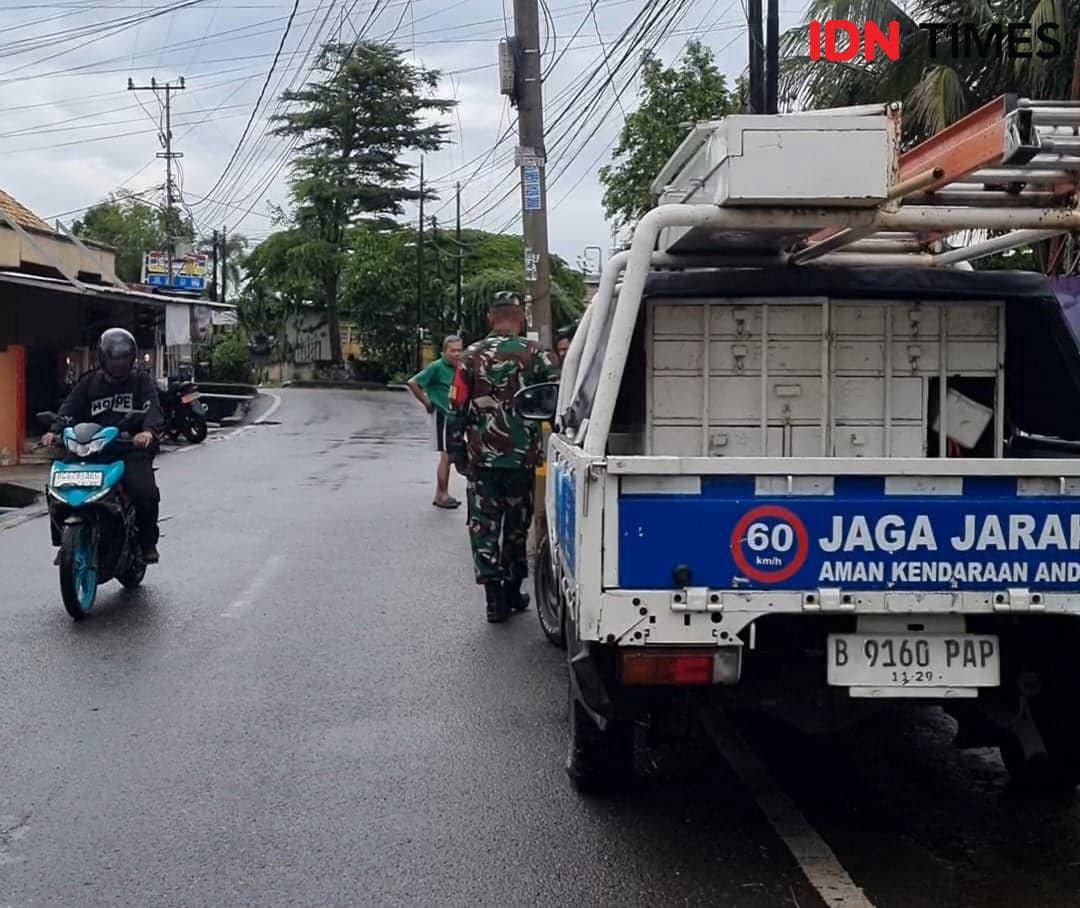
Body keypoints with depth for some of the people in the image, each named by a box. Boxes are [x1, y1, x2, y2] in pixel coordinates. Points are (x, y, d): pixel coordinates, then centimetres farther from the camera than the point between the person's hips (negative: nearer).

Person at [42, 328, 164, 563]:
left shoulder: (141, 380, 10)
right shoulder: (89, 382, 18)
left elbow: (153, 407, -8)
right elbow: (70, 407, 5)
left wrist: (149, 430, -31)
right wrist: (55, 431, -17)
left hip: (131, 449, -3)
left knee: (145, 491, -27)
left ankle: (147, 541, -3)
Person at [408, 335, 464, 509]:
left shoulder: (459, 368, 7)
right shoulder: (437, 367, -14)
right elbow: (413, 383, -17)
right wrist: (427, 403, -12)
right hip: (441, 415, -8)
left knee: (448, 456, 13)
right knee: (446, 456, -7)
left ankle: (443, 494, 23)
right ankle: (441, 496, 0)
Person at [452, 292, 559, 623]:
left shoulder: (473, 356, 1)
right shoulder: (535, 355, -3)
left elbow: (456, 407, 3)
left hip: (481, 458, 0)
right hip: (522, 456, 0)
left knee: (483, 524, 6)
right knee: (516, 524, 15)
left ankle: (494, 597, -1)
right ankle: (513, 592, 23)